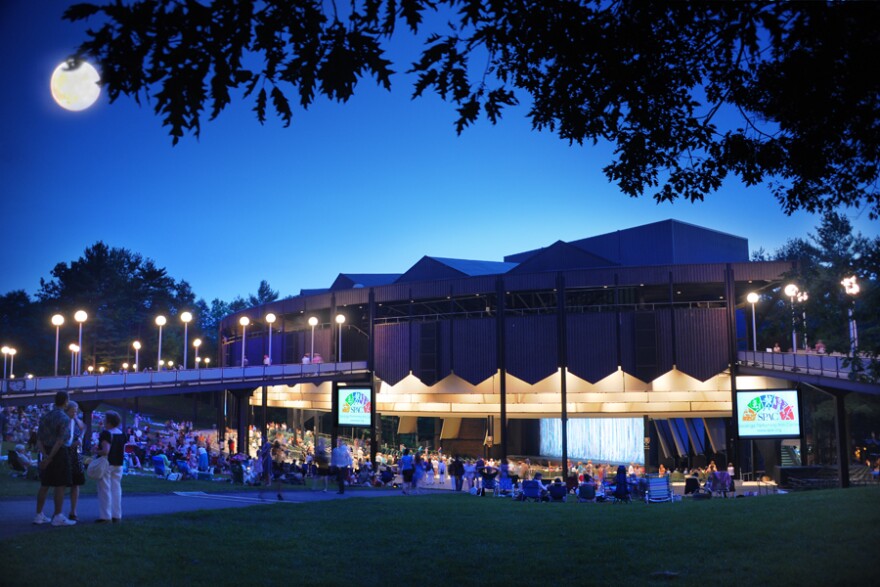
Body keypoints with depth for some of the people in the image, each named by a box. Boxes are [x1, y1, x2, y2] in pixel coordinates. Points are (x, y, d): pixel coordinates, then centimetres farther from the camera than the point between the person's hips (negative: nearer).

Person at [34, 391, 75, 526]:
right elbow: (60, 441, -21)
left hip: (47, 454, 7)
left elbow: (39, 439, 1)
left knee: (44, 485, 12)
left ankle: (39, 515, 14)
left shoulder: (45, 417, 9)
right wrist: (50, 458, -18)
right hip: (59, 454, -7)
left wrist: (45, 456, -9)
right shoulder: (65, 419, -13)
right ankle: (58, 517, -4)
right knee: (60, 485, -4)